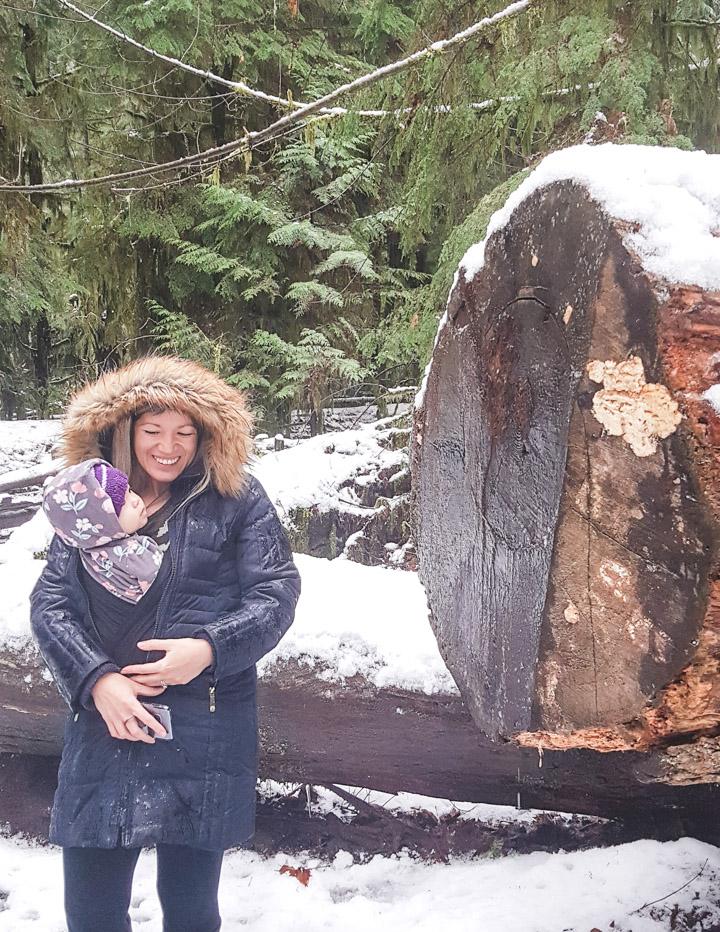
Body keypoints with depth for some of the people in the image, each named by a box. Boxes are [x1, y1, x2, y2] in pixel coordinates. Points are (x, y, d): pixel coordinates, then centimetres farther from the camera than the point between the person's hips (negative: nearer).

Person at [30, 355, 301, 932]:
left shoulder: (237, 500, 2)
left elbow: (277, 592, -2)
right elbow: (50, 603, 1)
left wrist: (209, 648, -18)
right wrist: (98, 679, -15)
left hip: (205, 730, -2)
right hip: (104, 729, 2)